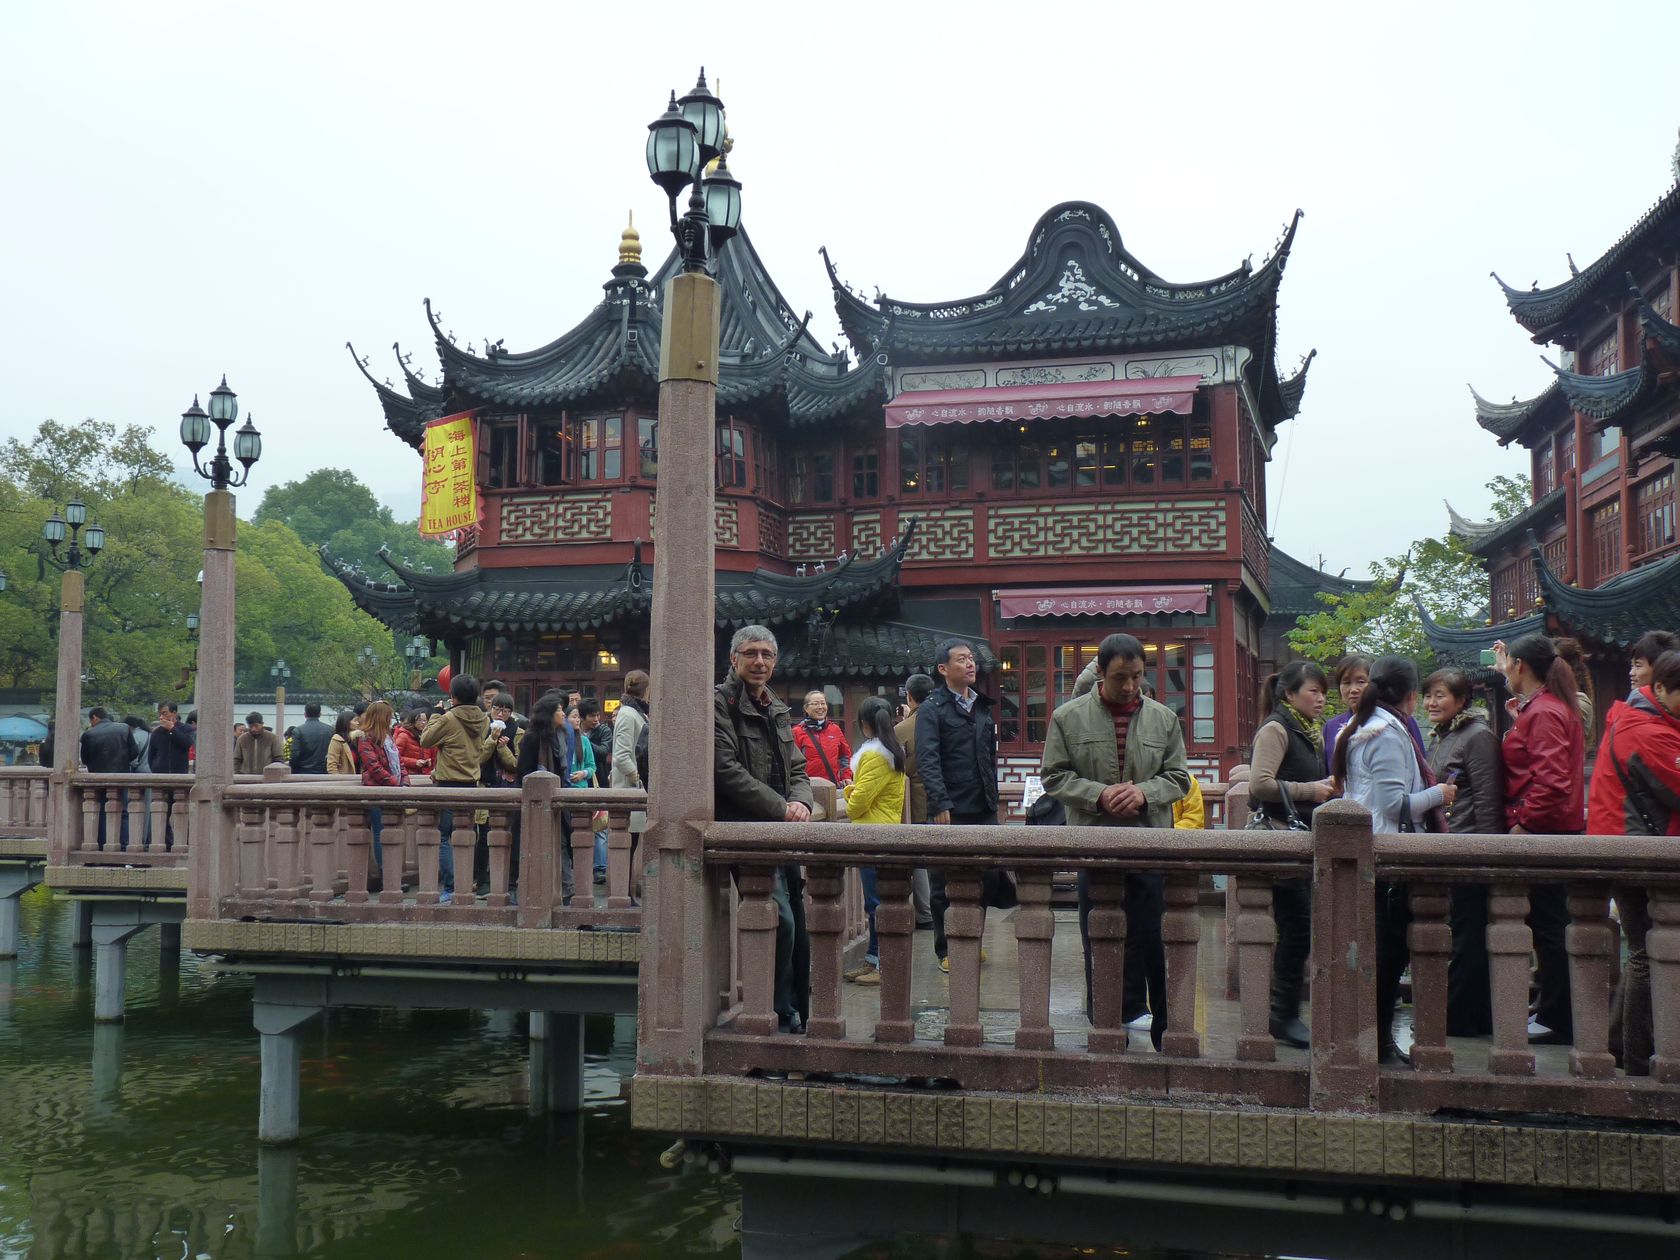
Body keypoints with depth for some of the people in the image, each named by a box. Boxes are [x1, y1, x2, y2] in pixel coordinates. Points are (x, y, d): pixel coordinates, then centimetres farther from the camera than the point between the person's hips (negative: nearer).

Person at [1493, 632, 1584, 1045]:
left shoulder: (1545, 713, -16)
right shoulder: (1539, 706, 14)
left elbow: (1551, 779, -24)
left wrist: (1523, 824, -19)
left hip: (1541, 832, -10)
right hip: (1550, 830, 10)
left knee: (1547, 926, -4)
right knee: (1549, 923, 14)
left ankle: (1557, 1022, 2)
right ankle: (1553, 1013, 23)